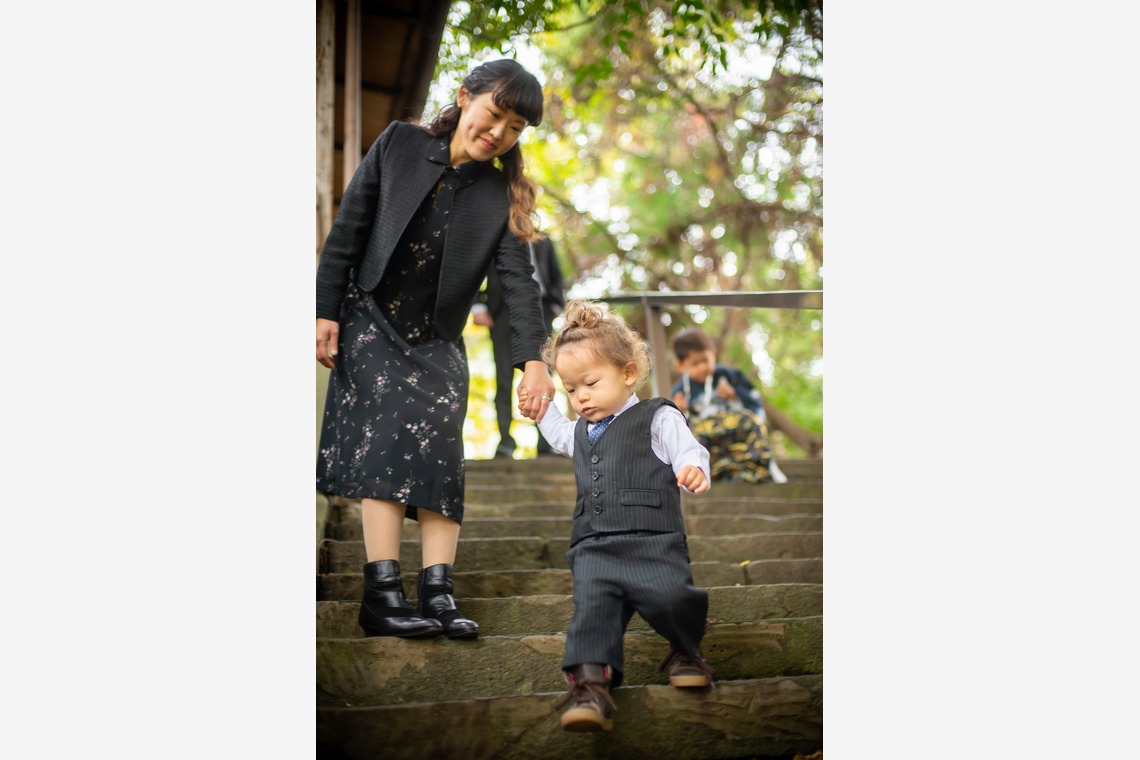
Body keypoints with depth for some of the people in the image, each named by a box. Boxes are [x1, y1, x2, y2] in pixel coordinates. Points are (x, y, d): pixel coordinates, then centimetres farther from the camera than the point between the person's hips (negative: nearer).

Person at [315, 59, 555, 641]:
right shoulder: (399, 146, -1)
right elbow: (348, 230, 0)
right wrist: (326, 311, -6)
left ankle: (438, 594, -9)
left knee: (440, 452, -9)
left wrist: (533, 359, -24)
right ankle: (382, 594, -19)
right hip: (370, 325, -2)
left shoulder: (501, 198, 0)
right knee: (387, 443, -15)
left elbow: (518, 280, -10)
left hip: (437, 343, 2)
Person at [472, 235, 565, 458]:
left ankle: (546, 445, -4)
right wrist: (478, 307, -4)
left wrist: (556, 304, 8)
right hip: (505, 311, -2)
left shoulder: (543, 241, 21)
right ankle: (505, 443, -5)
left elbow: (556, 276, 23)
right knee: (504, 379, -5)